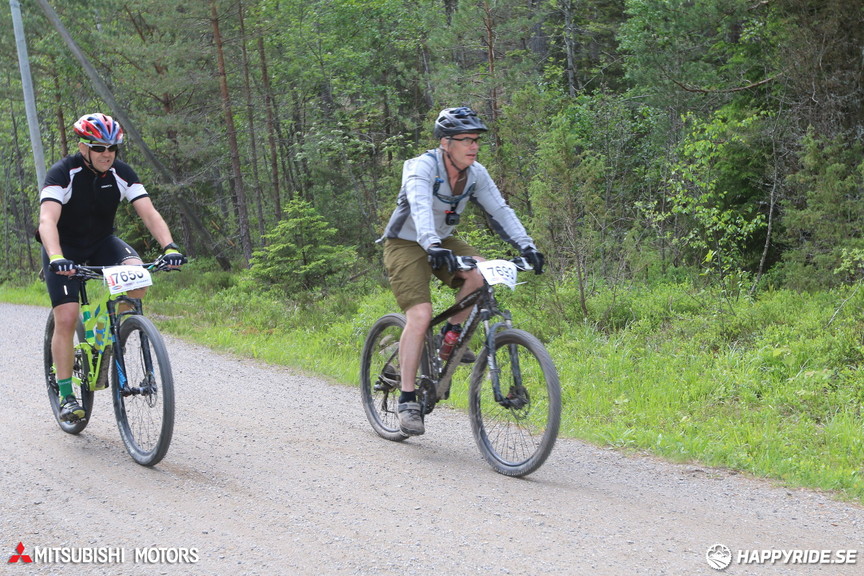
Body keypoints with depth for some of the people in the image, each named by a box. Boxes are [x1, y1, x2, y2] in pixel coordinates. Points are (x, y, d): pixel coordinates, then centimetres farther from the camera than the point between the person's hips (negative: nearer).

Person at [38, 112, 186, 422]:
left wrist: (169, 246, -38)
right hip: (64, 249, -3)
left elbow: (149, 213, -20)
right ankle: (66, 396, -1)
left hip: (101, 242, 3)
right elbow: (47, 221, -37)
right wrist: (56, 258, -54)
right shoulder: (62, 174, -24)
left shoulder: (122, 173, -13)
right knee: (66, 319, -14)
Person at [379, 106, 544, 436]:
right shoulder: (422, 168, -25)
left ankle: (452, 333, -2)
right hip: (406, 244, -6)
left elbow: (499, 211, -11)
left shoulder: (475, 173, -7)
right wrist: (432, 245, -59)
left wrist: (526, 246, -25)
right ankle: (407, 399, -16)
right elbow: (420, 208, -42)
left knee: (480, 272, -24)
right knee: (420, 314, -22)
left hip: (443, 241, 6)